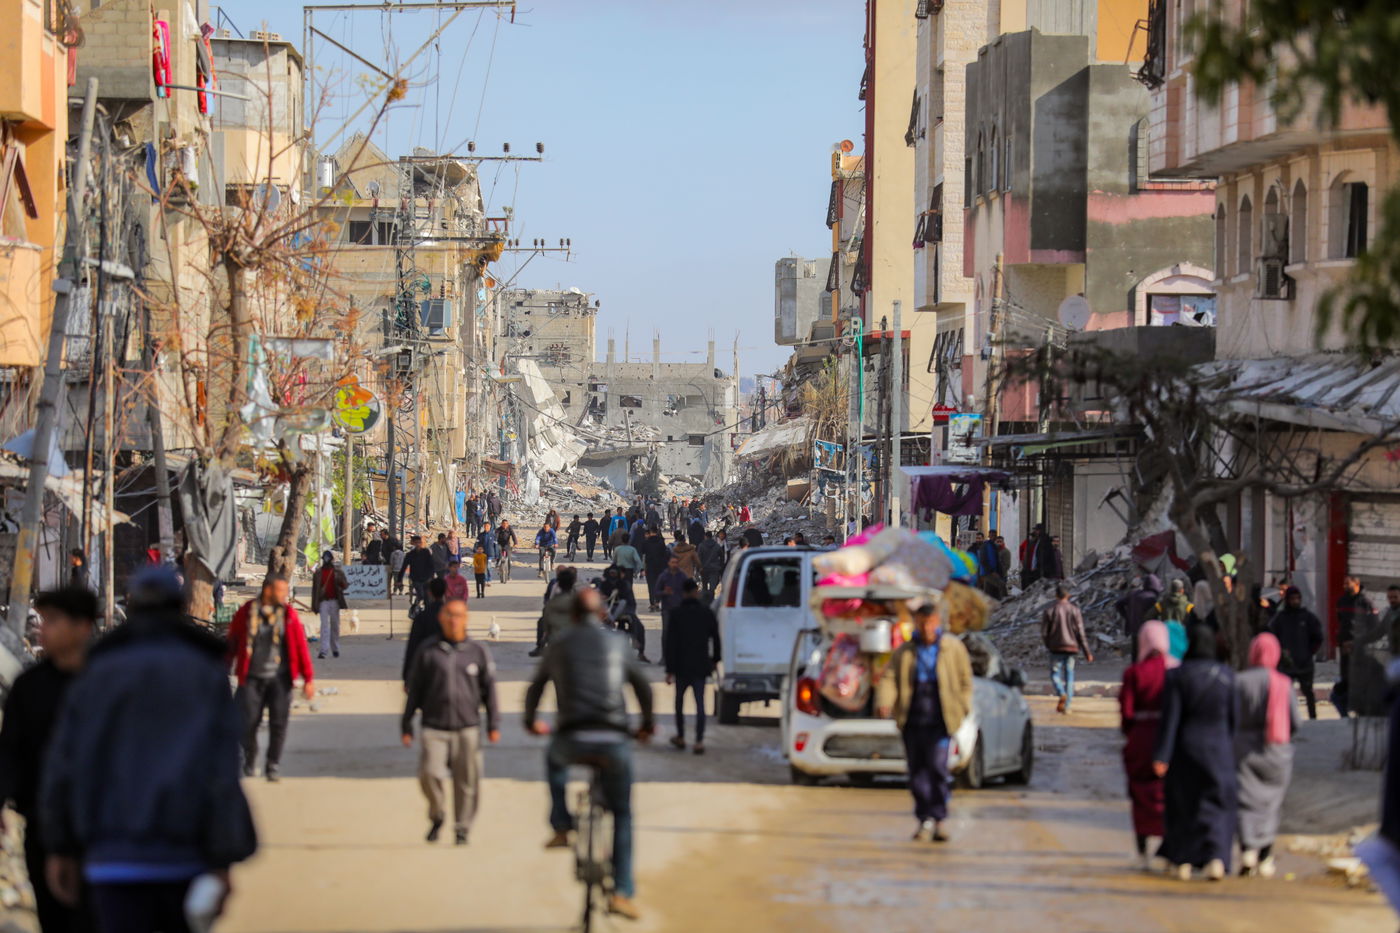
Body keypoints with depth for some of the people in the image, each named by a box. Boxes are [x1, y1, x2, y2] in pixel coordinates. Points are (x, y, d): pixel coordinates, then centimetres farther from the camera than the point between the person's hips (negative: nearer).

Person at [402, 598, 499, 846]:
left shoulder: (478, 652, 8)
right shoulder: (427, 653, 7)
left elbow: (489, 690, 11)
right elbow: (414, 691, 11)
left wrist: (493, 724, 4)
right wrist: (406, 726, 9)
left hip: (467, 728, 1)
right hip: (433, 728, -1)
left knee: (467, 781, -1)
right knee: (429, 774, -16)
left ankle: (462, 829, 15)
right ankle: (437, 815, 10)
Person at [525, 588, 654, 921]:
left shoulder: (559, 646, 12)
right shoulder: (616, 644, 13)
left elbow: (535, 688, 23)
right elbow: (643, 687, 20)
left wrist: (531, 722, 42)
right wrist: (647, 725, 36)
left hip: (572, 740, 0)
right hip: (613, 742, 0)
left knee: (554, 759, 37)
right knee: (622, 815, 14)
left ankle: (561, 828, 27)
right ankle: (622, 892, 6)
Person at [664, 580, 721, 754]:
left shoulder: (676, 614, -9)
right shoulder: (707, 613, -2)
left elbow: (671, 642, -9)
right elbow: (715, 638, 7)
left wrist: (669, 669, -6)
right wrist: (715, 660, 22)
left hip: (681, 665, -1)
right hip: (701, 665, 1)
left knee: (679, 700, 18)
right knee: (700, 702, 0)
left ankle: (680, 737, 26)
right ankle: (699, 741, -9)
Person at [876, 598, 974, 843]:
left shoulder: (953, 648, 6)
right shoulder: (904, 652, 9)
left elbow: (965, 679, 12)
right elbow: (889, 678, 1)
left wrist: (963, 708, 2)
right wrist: (885, 702, -17)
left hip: (939, 721, -3)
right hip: (912, 721, 3)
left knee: (937, 766, -15)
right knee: (917, 772, 5)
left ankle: (938, 818, -5)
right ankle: (925, 819, 17)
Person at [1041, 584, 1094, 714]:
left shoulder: (1049, 610, -2)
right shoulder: (1075, 610, 0)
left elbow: (1044, 633, -2)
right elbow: (1080, 633, -2)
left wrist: (1048, 645, 17)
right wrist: (1087, 652, 1)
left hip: (1056, 647, -1)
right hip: (1071, 647, 1)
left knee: (1055, 674, 4)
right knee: (1069, 676, 9)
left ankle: (1062, 694, -25)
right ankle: (1067, 705, 7)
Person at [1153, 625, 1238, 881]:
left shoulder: (1177, 676, -8)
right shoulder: (1227, 676, -3)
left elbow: (1170, 718, -12)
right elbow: (1235, 718, 1)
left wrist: (1162, 755, -12)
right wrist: (1233, 752, 14)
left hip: (1186, 749, -1)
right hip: (1218, 750, 1)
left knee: (1183, 805, 14)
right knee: (1216, 807, 6)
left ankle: (1183, 862, 21)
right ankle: (1216, 858, -14)